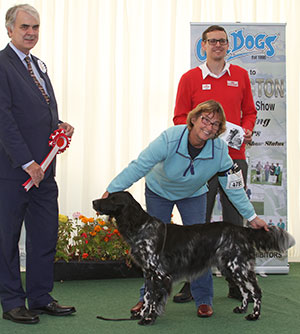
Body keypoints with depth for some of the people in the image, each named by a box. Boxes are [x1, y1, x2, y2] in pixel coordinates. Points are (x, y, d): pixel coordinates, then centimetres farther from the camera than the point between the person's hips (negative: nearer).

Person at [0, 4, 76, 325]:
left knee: (45, 235, 11)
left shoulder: (39, 65, 17)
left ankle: (40, 297, 23)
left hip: (42, 168, 8)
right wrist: (27, 162, -18)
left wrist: (60, 126, 2)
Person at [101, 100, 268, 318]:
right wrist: (112, 190, -29)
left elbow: (233, 187, -13)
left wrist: (252, 216, -10)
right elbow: (139, 166, -29)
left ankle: (203, 300, 4)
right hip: (159, 191, -1)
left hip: (193, 195, 1)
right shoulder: (170, 139, -35)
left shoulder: (219, 151, -26)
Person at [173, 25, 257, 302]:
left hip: (235, 158, 2)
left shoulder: (240, 76, 10)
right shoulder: (190, 78, 3)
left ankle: (237, 284, 14)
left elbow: (249, 112, 17)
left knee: (235, 221, 6)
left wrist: (247, 130, -3)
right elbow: (180, 118, 4)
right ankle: (192, 285, 8)